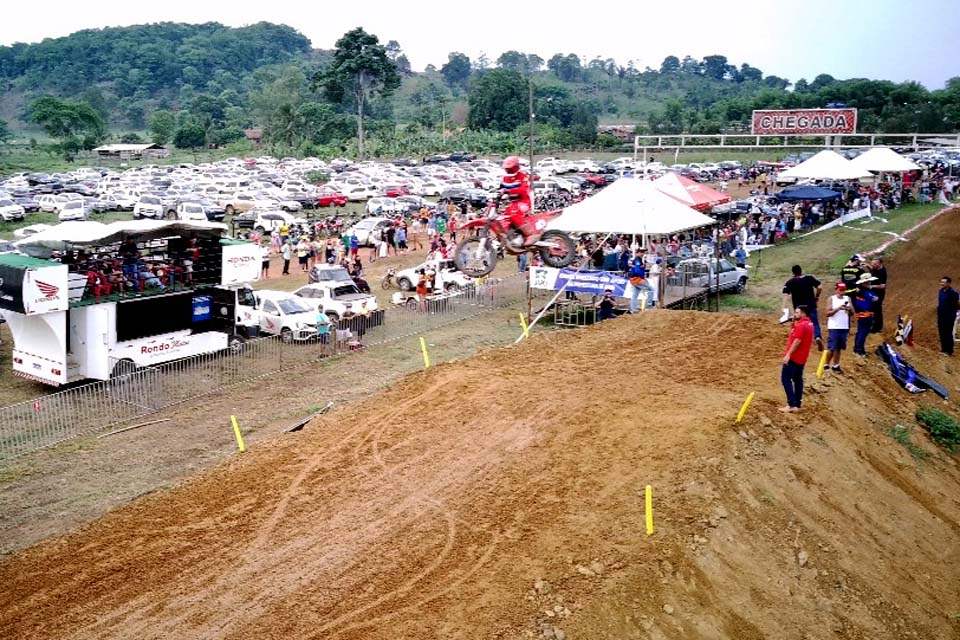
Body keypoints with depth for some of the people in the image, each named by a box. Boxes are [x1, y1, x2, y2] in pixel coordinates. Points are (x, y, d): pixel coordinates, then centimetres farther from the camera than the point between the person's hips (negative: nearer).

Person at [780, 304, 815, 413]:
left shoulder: (801, 325, -18)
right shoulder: (809, 324, 14)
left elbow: (797, 341, -24)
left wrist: (788, 355, -24)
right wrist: (794, 322, 6)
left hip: (793, 357, -10)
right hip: (801, 358, 10)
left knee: (786, 379, -7)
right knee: (798, 380, 13)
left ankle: (792, 405, -11)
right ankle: (797, 404, 16)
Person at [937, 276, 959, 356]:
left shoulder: (953, 293, -20)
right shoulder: (941, 291, 5)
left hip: (949, 317, -8)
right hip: (941, 316, 8)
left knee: (948, 333, 1)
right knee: (942, 333, 14)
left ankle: (949, 351, 11)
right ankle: (944, 349, 26)